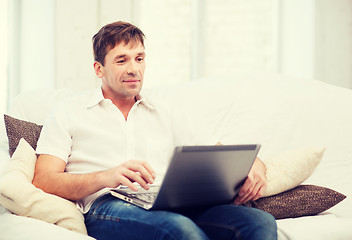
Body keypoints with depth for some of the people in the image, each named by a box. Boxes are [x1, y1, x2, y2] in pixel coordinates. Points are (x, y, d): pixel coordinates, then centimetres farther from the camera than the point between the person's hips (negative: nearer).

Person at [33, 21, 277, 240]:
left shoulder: (161, 113, 29)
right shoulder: (69, 113, 15)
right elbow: (42, 182, 1)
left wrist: (253, 165, 4)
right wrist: (106, 177, -18)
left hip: (174, 205, 5)